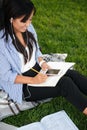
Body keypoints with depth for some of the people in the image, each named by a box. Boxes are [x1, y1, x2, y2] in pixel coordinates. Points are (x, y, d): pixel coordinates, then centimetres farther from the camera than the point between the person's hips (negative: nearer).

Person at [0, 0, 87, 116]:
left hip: (37, 69, 6)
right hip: (22, 84, -6)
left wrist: (41, 62, -9)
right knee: (65, 83, -23)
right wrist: (33, 80, -25)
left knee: (73, 74, -13)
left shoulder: (28, 28, -5)